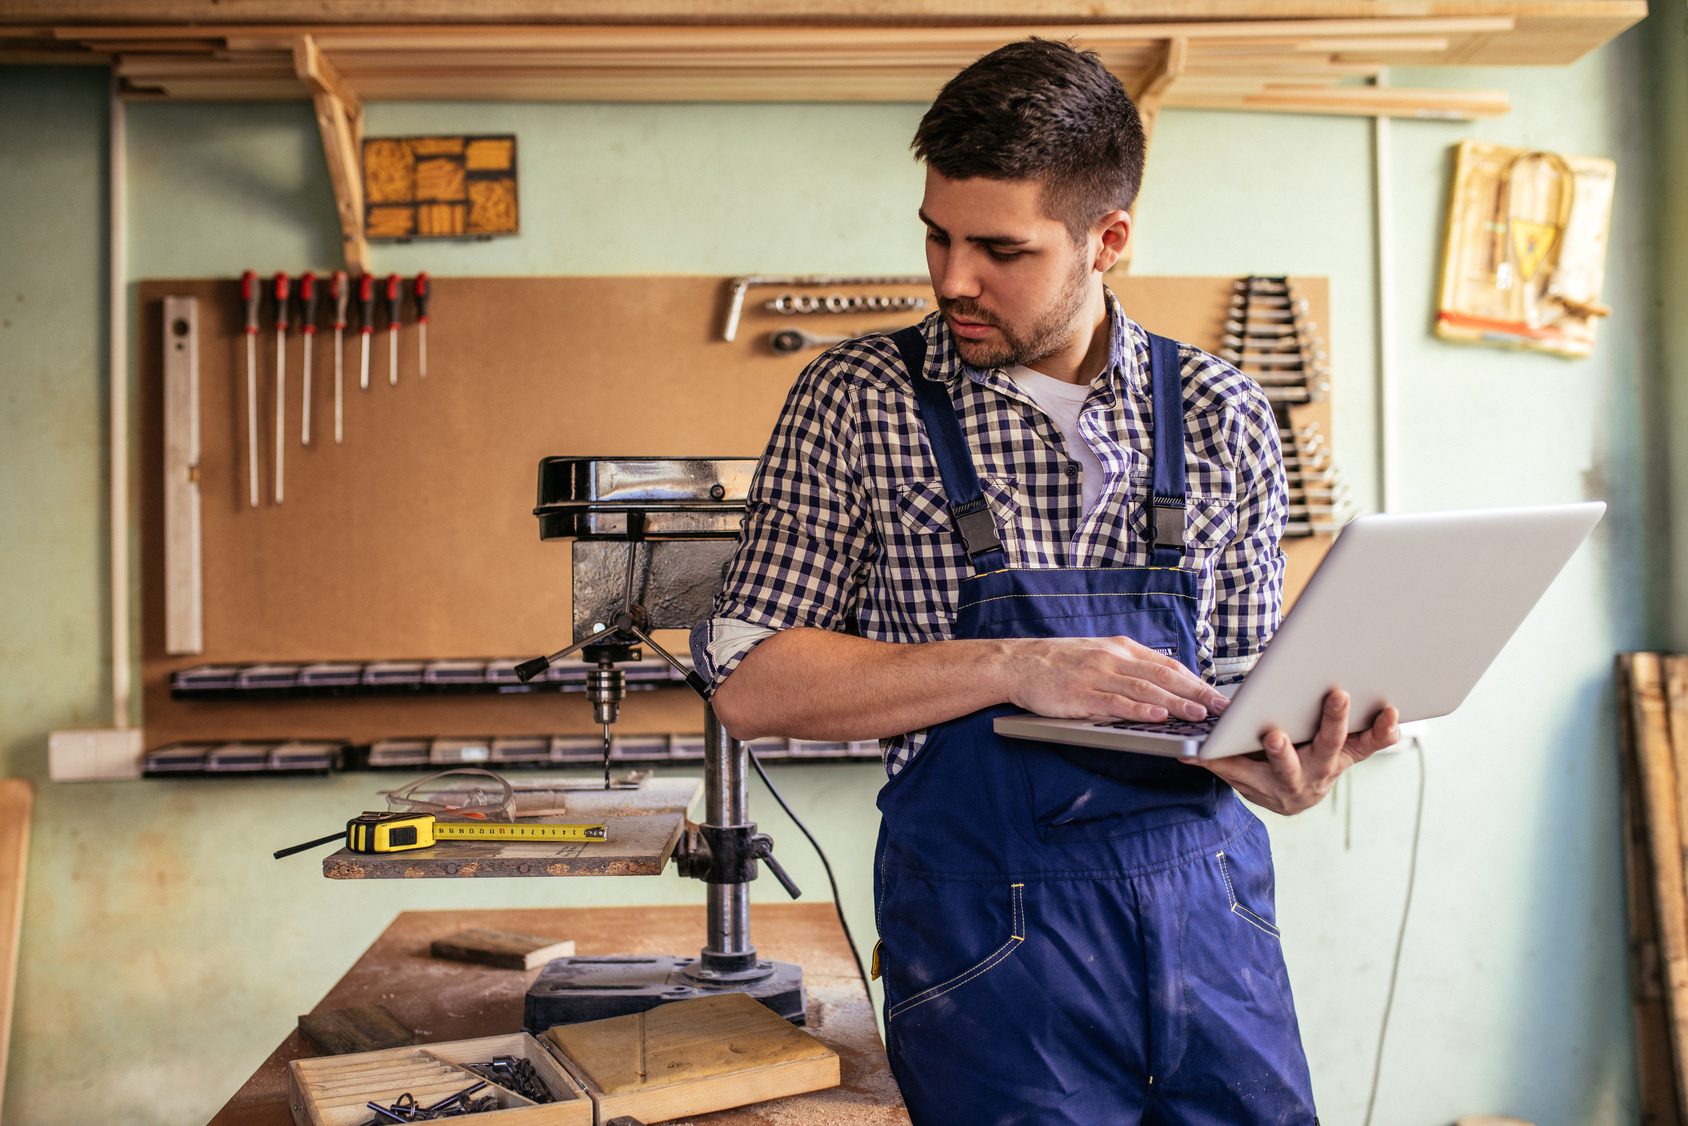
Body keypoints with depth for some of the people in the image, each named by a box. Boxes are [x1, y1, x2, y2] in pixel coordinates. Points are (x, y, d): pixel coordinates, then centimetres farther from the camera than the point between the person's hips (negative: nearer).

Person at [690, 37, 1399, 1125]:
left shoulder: (1222, 413, 4)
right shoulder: (860, 401, -4)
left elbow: (1240, 676, 10)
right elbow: (750, 684, -7)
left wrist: (1279, 769, -14)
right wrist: (1014, 668, -19)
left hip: (1208, 907, 3)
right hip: (991, 929, -2)